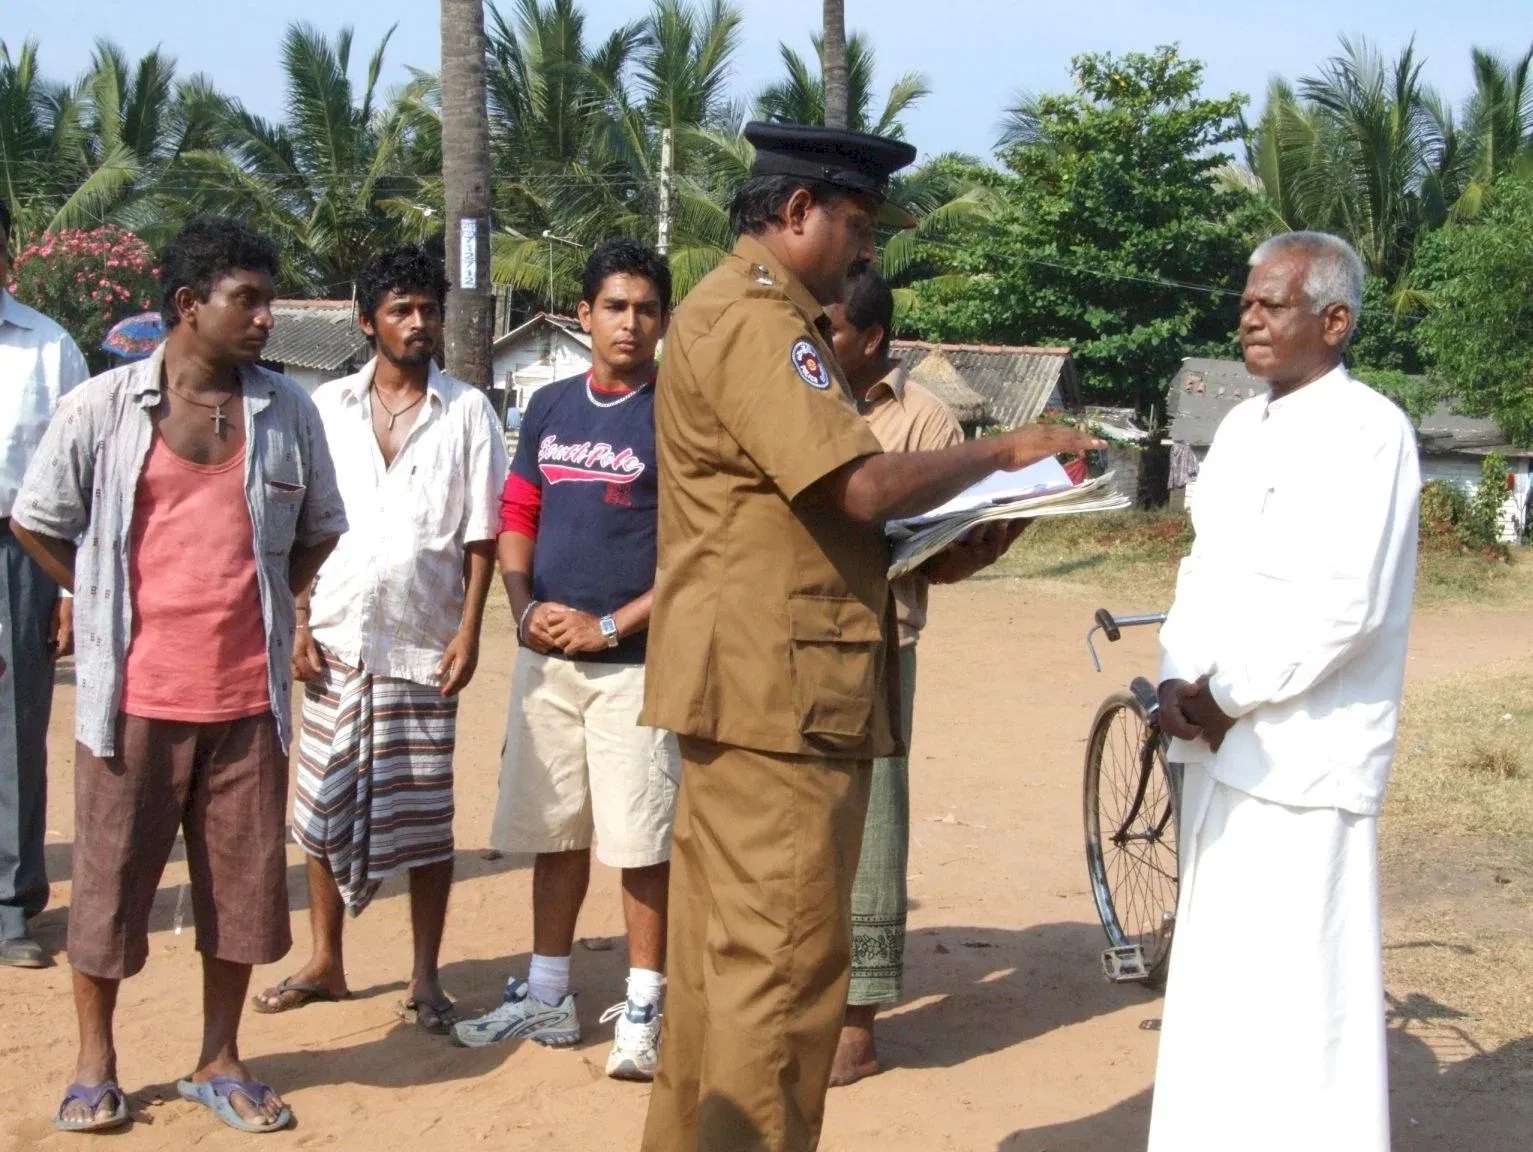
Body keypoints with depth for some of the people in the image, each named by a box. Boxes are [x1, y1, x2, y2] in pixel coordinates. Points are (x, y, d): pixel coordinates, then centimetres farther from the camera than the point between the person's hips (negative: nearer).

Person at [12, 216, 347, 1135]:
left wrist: (264, 605, 7)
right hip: (135, 693, -2)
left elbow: (321, 528, 16)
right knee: (111, 880, 7)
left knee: (245, 881, 8)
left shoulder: (288, 412, 3)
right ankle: (95, 1066, 25)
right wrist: (113, 605, 3)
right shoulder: (100, 410, -3)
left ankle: (220, 1062, 25)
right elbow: (38, 522, 7)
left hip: (249, 693, 2)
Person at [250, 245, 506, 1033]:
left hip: (425, 643, -2)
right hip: (337, 639, 2)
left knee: (425, 816, 3)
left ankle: (426, 976, 15)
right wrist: (300, 625, 0)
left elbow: (481, 535, 2)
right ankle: (326, 962, 23)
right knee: (324, 806, 8)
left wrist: (469, 631, -6)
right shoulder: (328, 407, 8)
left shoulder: (466, 412, 3)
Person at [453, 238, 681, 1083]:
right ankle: (546, 995, 25)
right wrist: (525, 608, -2)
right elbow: (517, 519, 15)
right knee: (553, 830, 13)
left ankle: (642, 1009, 9)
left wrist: (611, 626, -14)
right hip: (546, 656, 5)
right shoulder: (550, 408, 12)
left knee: (640, 839, -2)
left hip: (636, 659, -5)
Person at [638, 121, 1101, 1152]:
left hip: (750, 681, 11)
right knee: (786, 963, -5)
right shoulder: (755, 323, -14)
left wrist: (950, 533, 11)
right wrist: (1005, 451, -8)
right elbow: (867, 485, -23)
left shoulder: (756, 315, 21)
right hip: (779, 687, -11)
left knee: (722, 953, 16)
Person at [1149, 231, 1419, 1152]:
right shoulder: (1244, 426, 15)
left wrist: (1228, 696, -12)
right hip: (1221, 742, 8)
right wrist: (1179, 681, -1)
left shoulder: (1367, 431, -11)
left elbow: (1344, 604, -18)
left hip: (1303, 753, -8)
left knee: (1299, 984, -5)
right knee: (1219, 971, 15)